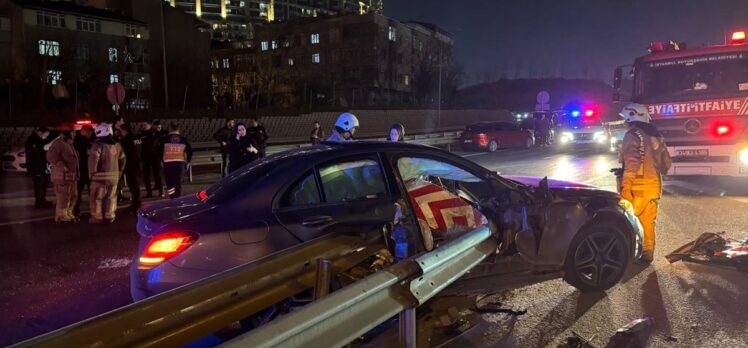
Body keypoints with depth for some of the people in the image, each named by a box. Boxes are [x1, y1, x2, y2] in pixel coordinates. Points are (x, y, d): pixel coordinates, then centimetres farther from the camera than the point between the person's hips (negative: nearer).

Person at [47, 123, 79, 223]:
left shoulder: (69, 143, 18)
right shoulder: (58, 143, -13)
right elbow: (51, 156, -24)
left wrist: (76, 172, 18)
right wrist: (62, 167, -25)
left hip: (72, 175, 10)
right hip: (62, 176, -10)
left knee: (73, 196, 16)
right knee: (63, 197, -5)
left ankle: (68, 215, 28)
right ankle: (61, 217, 3)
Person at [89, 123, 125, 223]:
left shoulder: (98, 145, -13)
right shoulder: (117, 145, 9)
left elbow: (93, 158, -24)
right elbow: (122, 159, 16)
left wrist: (92, 172, -14)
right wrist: (119, 172, 23)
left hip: (100, 175, -6)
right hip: (114, 175, 6)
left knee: (97, 197, 4)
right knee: (111, 197, 13)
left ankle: (97, 217, 7)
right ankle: (110, 216, 16)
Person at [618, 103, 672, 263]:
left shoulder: (632, 135, -10)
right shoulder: (656, 135, 16)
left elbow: (632, 163, -21)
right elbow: (667, 162, 21)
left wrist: (626, 186, -22)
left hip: (638, 186, -8)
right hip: (654, 185, 8)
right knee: (648, 222, 12)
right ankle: (647, 254, 15)